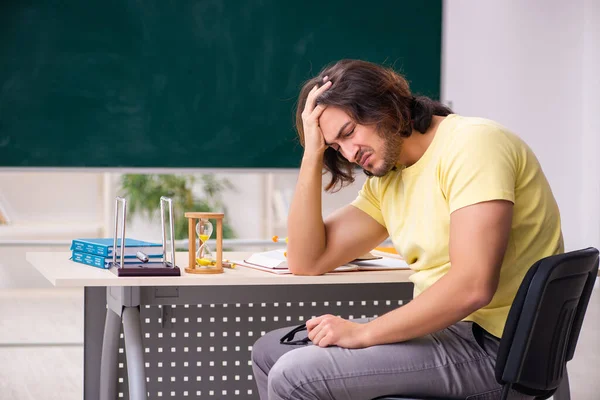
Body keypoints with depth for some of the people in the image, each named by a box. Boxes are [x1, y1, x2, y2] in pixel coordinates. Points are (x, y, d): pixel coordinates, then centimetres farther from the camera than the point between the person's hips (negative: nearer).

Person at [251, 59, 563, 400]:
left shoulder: (472, 143, -15)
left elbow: (473, 286, -26)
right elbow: (307, 262, 10)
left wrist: (362, 333, -18)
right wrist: (313, 154, 2)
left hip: (495, 346, -9)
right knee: (269, 352, 13)